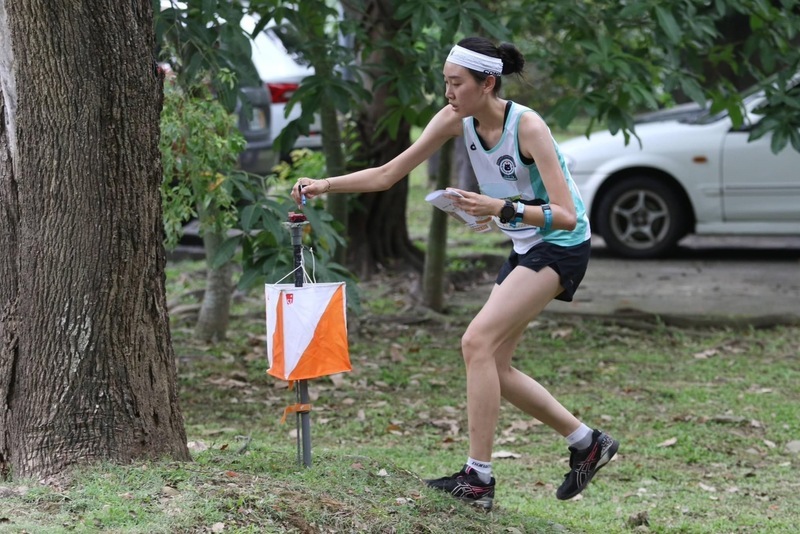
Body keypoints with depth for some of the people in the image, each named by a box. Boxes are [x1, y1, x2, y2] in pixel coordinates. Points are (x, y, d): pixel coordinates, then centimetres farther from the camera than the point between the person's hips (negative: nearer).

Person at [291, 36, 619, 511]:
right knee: (493, 365, 7)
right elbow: (388, 174, 0)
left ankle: (478, 479, -18)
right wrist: (327, 185, -10)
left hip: (562, 246, -9)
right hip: (526, 247, 9)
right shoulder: (456, 120, -5)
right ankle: (588, 443, 22)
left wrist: (501, 208, -39)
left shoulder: (527, 126, -25)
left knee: (478, 341, -21)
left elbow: (565, 216, -28)